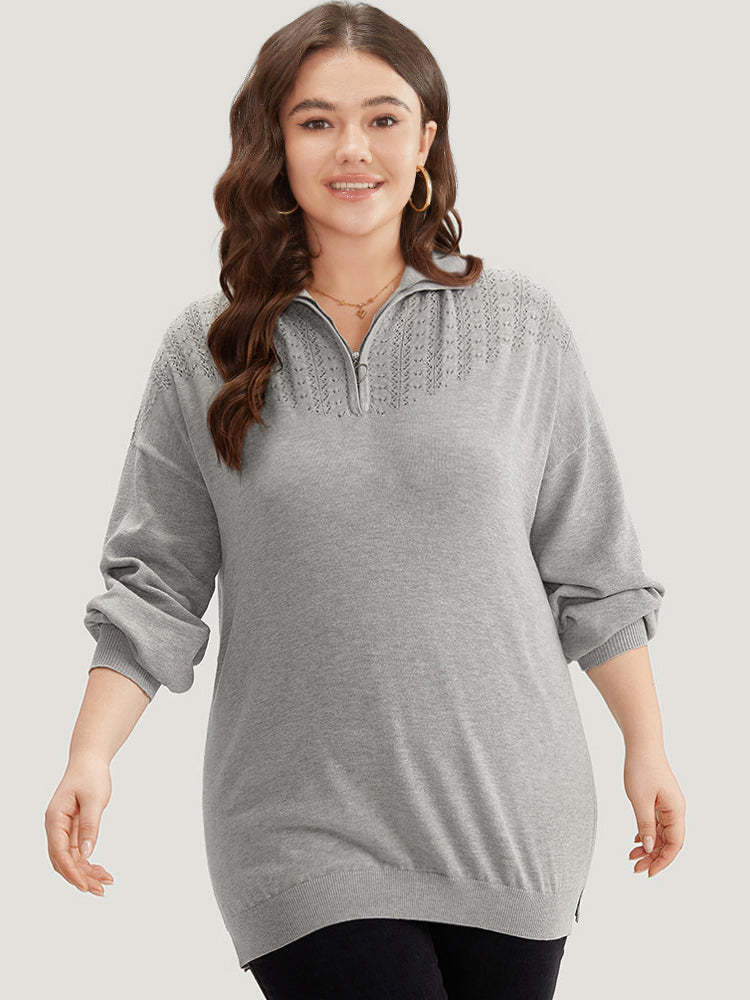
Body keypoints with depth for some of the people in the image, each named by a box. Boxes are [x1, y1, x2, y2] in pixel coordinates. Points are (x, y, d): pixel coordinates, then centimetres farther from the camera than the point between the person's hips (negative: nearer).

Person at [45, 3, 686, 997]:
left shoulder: (520, 325, 2)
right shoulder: (206, 348, 1)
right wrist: (90, 756, -8)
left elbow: (590, 565, 7)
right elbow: (154, 579, 3)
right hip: (304, 833, -1)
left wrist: (646, 747, 8)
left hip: (508, 814, 1)